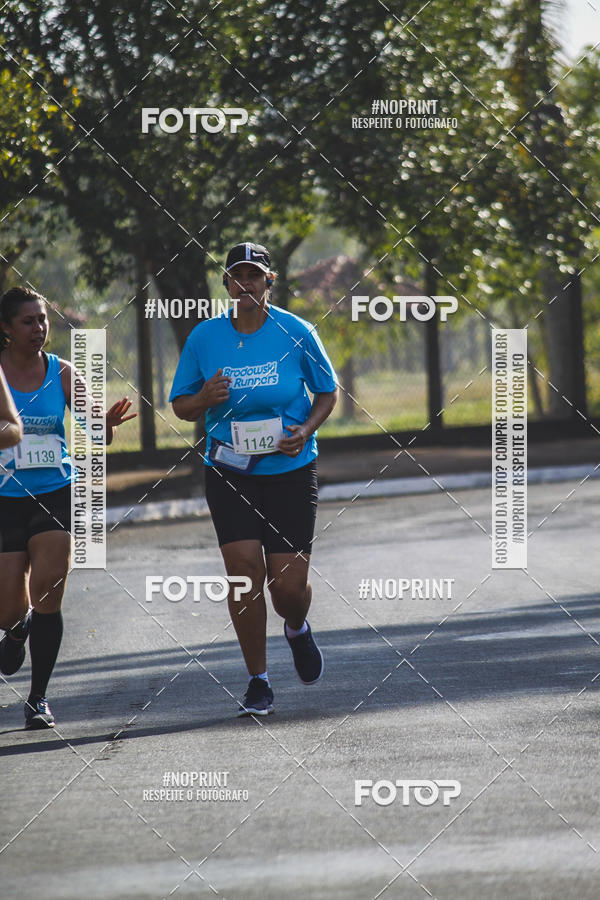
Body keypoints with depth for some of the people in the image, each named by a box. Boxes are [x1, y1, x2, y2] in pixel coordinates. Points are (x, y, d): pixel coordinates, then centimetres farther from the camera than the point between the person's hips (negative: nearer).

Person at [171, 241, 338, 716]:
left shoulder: (296, 333, -4)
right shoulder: (204, 337, -1)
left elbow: (328, 392, 7)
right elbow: (181, 406, 7)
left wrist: (306, 430, -11)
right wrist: (204, 399, -15)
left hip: (290, 470, -1)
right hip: (230, 474, 1)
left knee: (289, 583, -4)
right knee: (245, 570, -12)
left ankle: (297, 629, 34)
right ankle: (258, 681, 1)